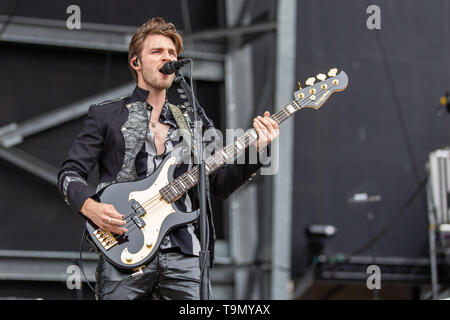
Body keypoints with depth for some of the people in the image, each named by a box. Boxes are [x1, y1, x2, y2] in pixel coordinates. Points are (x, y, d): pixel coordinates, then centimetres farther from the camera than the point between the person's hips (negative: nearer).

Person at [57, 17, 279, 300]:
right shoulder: (106, 115, 9)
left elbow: (219, 185, 11)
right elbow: (70, 173, 7)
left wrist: (256, 149, -4)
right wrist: (90, 207, -14)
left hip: (183, 254, 3)